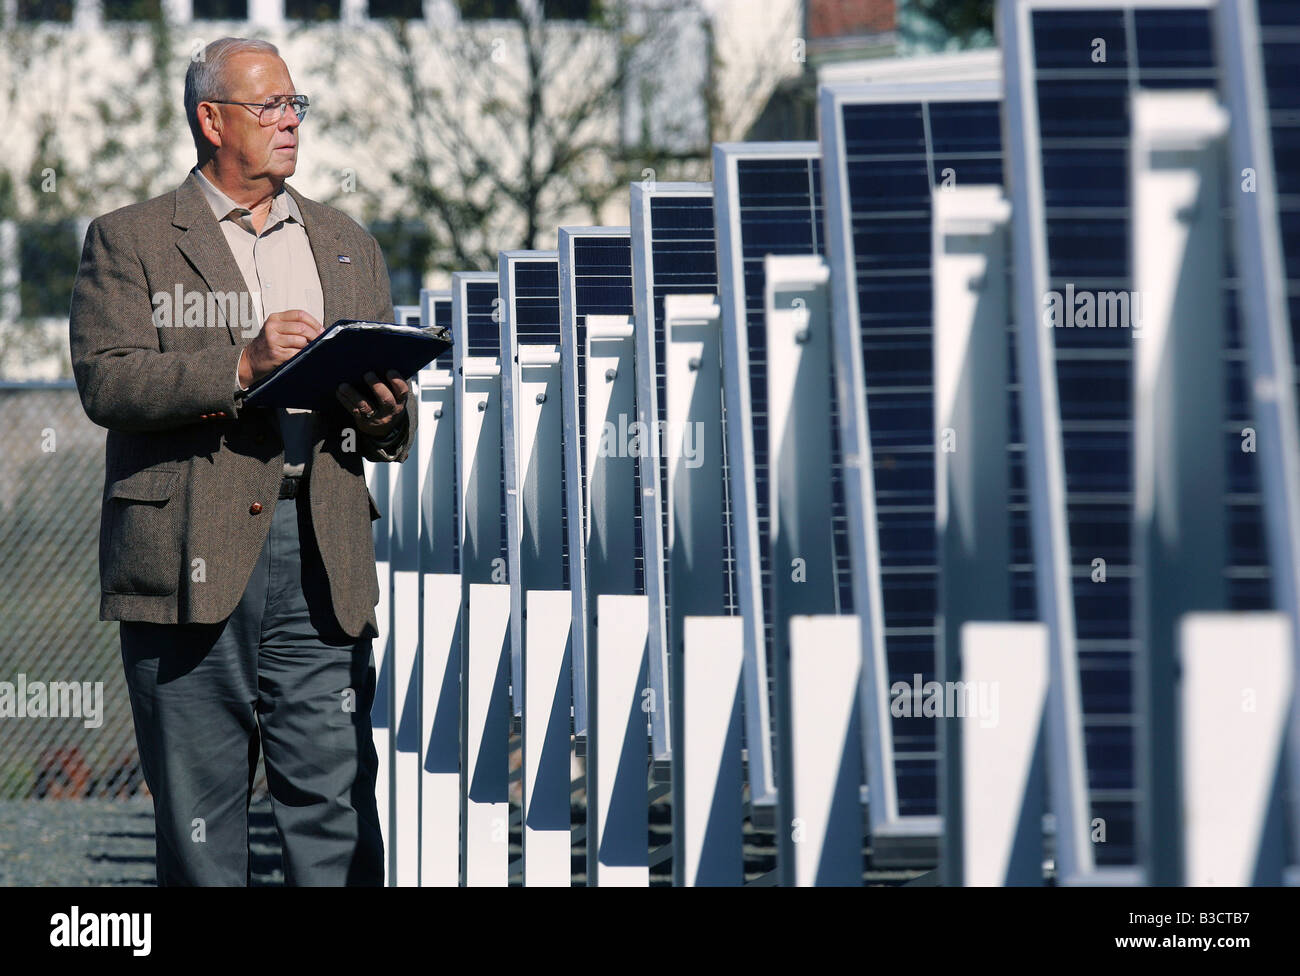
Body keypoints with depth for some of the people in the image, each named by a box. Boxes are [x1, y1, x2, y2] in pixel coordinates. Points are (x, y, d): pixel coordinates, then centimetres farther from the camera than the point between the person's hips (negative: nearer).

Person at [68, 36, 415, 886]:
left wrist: (385, 416, -3)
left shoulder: (348, 246, 21)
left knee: (335, 804, -5)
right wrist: (240, 366, -17)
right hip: (189, 554, -3)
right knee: (199, 813, 1)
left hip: (319, 554, 3)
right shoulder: (130, 241, 8)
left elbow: (394, 417, 21)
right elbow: (105, 380, -7)